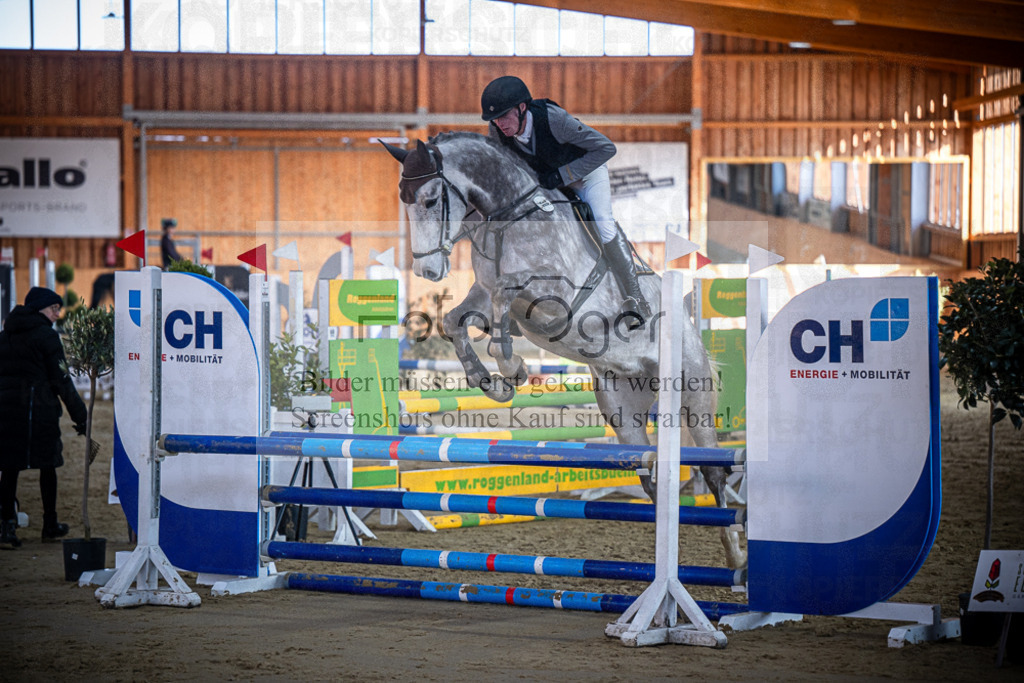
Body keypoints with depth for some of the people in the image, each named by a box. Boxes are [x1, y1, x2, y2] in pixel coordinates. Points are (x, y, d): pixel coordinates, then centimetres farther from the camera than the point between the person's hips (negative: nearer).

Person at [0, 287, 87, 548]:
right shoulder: (46, 335, -5)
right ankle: (50, 524, 19)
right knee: (47, 463, 9)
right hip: (38, 408, -5)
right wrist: (80, 416, -4)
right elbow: (62, 380, -8)